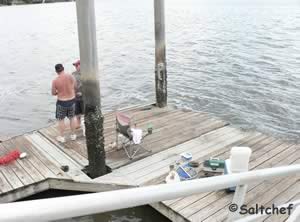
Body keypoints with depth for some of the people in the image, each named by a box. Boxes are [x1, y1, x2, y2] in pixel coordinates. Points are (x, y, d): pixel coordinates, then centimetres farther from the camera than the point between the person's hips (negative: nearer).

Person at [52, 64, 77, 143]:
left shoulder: (55, 81, -16)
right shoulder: (70, 76, -12)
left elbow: (53, 93, -4)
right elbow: (75, 86, 3)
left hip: (61, 102, -3)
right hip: (71, 101, 3)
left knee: (61, 120, 15)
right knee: (72, 118, 19)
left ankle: (61, 137, 25)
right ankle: (73, 135, 31)